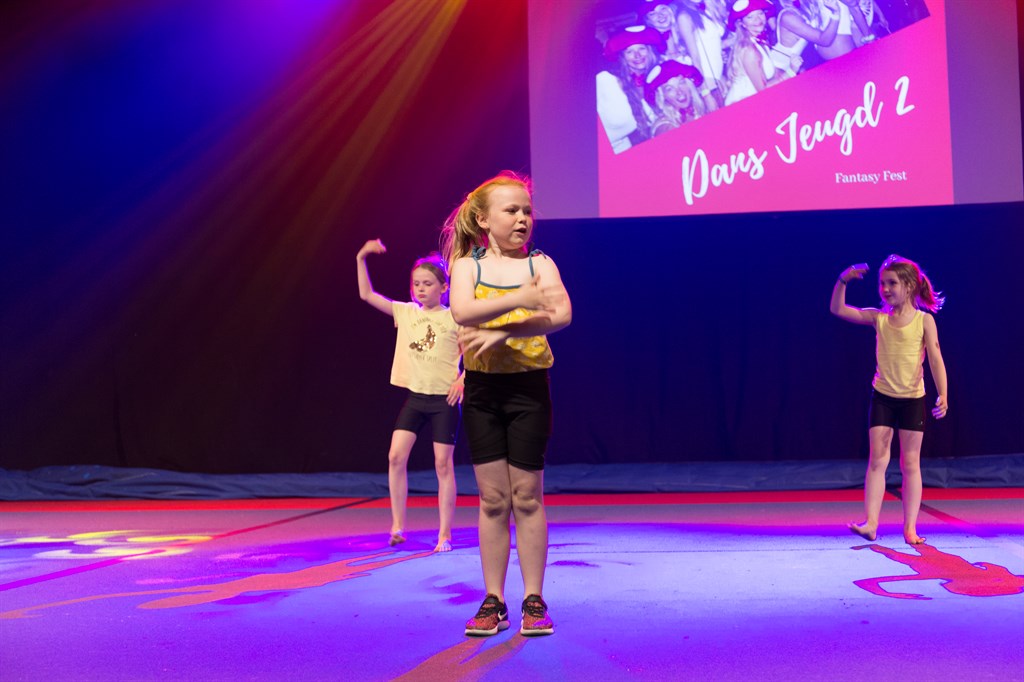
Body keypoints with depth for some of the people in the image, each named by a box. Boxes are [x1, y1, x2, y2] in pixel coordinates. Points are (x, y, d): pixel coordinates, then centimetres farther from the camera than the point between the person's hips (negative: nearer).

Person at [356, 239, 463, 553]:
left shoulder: (453, 318, -5)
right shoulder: (406, 313, 5)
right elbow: (367, 295, 2)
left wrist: (463, 379, -15)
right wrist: (361, 259, -6)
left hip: (444, 399, -4)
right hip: (414, 397, 4)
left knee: (443, 465, 0)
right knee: (396, 457, -6)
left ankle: (445, 534, 8)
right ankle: (398, 526, 6)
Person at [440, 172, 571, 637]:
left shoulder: (540, 263, 2)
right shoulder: (467, 265, 2)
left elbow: (561, 315, -16)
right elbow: (462, 311, -19)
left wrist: (502, 332, -24)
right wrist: (520, 299, -30)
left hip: (527, 386, -1)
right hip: (482, 388, 1)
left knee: (527, 497, 3)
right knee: (492, 499, 5)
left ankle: (534, 599, 13)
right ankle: (493, 600, 14)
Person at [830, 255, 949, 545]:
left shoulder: (924, 320, -6)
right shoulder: (878, 317, 1)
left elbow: (935, 359, -10)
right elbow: (838, 310, -3)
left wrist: (943, 395, -19)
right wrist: (842, 281, -18)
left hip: (912, 399, -2)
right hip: (882, 397, 2)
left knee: (910, 464, 4)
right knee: (877, 460, -2)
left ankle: (910, 527, 9)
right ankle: (870, 522, -3)